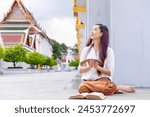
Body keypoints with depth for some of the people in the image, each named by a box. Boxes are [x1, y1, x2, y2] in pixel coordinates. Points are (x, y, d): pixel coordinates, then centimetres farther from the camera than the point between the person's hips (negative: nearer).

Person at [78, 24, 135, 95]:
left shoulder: (109, 51, 4)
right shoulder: (85, 50, 12)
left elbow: (110, 72, -1)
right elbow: (80, 70, 11)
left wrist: (97, 67, -16)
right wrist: (89, 67, -10)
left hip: (102, 79, -3)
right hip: (88, 80, 3)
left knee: (109, 87, -39)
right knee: (81, 87, -34)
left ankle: (117, 87, -3)